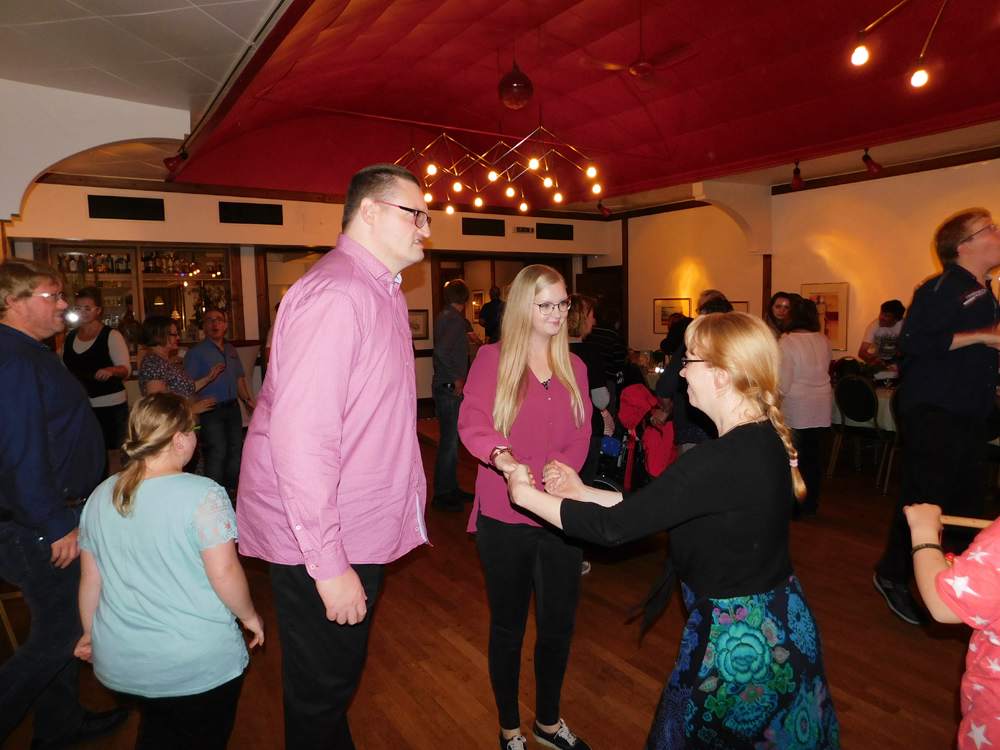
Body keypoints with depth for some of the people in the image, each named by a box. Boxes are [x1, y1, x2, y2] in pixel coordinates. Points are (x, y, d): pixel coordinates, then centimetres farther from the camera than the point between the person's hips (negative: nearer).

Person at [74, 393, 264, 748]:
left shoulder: (101, 496, -1)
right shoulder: (202, 495, -21)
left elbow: (89, 578, 7)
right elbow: (224, 573, -21)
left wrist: (90, 632, 21)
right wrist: (249, 616, -4)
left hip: (119, 663, 6)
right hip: (198, 665, -5)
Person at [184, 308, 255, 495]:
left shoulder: (231, 350, 15)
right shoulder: (196, 352, -4)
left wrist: (248, 399, 9)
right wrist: (209, 377, -25)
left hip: (232, 407, 6)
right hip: (210, 410, -6)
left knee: (236, 447, 11)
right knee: (217, 451, -9)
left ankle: (232, 488, 26)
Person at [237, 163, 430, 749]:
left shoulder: (383, 292, 11)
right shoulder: (336, 294, -22)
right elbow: (299, 437, -28)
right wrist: (328, 565, -23)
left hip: (360, 533, 9)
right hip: (323, 546, -9)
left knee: (338, 679, 26)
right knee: (321, 697, 13)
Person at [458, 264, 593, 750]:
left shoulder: (574, 367, 7)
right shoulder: (493, 358, -5)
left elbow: (581, 436, 3)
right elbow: (471, 423, -18)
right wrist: (501, 458, -37)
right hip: (504, 517, -3)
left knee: (558, 623, 16)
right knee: (508, 625, 14)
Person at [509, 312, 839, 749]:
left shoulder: (722, 461, -32)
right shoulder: (765, 438, -2)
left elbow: (613, 527, -27)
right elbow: (651, 506, 2)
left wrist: (526, 494, -15)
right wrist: (581, 492, 1)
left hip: (738, 639, -8)